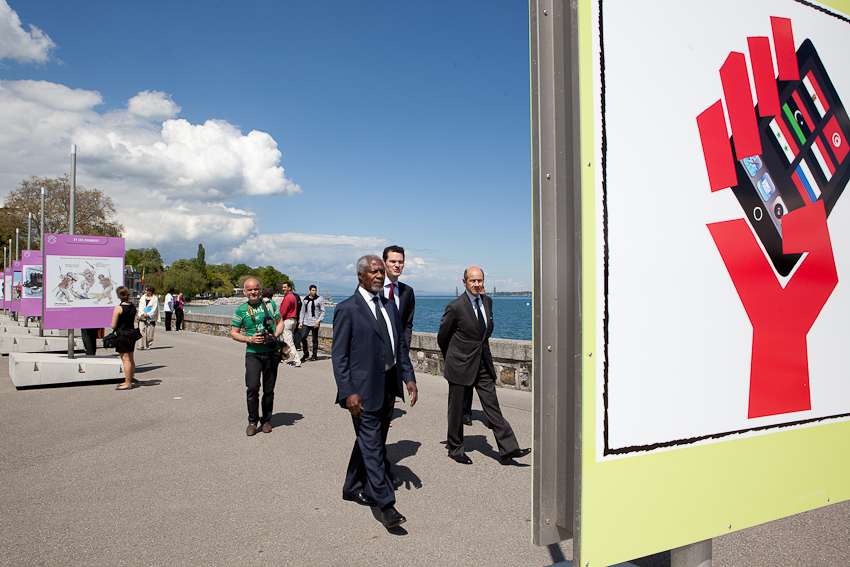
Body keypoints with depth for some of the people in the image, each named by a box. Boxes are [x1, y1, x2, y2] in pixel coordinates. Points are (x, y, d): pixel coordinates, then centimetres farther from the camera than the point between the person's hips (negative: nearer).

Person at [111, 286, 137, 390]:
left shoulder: (118, 308, -15)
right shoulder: (133, 307, 5)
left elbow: (113, 326, -12)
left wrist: (111, 324, 8)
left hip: (122, 335, -7)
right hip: (132, 333, 7)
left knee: (125, 359, -4)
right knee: (131, 358, 12)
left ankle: (127, 383, -1)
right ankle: (129, 381, 21)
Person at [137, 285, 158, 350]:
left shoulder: (155, 298, 3)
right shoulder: (143, 297, 13)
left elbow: (154, 309, -2)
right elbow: (140, 307, 8)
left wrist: (148, 314, -14)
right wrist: (143, 314, -9)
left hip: (151, 318, -2)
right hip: (142, 318, 2)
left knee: (149, 333, -3)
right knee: (142, 331, -11)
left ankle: (148, 345, 12)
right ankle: (143, 346, -12)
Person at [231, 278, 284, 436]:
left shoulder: (270, 304, 6)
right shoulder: (241, 310, 3)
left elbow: (280, 322, 13)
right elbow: (234, 333, 7)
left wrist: (275, 335, -7)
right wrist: (249, 339, -10)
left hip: (271, 352, 1)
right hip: (253, 353, -1)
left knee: (269, 390, 6)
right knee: (252, 388, -12)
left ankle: (266, 420, 22)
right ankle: (252, 422, 5)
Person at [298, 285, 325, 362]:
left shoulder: (319, 299, 0)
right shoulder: (306, 299, 11)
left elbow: (323, 311, -1)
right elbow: (302, 311, 17)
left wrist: (319, 320, -13)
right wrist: (300, 321, 9)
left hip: (315, 323, -3)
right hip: (306, 322, 3)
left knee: (315, 339, 2)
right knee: (303, 337, -6)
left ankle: (314, 355, 13)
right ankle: (306, 354, 10)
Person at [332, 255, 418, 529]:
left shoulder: (389, 306, 12)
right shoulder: (347, 310, -9)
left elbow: (400, 345, 15)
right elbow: (339, 356, -11)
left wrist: (409, 377, 6)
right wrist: (347, 393, -17)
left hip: (388, 386, 7)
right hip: (364, 390, -7)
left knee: (369, 440, 18)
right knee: (372, 446, -3)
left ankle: (352, 487, 36)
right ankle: (386, 504, 4)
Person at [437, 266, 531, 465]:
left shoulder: (487, 302, 6)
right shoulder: (455, 307, -14)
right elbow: (442, 337, -2)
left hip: (484, 364, 5)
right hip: (461, 365, -5)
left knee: (492, 406, 5)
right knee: (456, 409, 7)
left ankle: (508, 449, 8)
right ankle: (455, 449, 23)